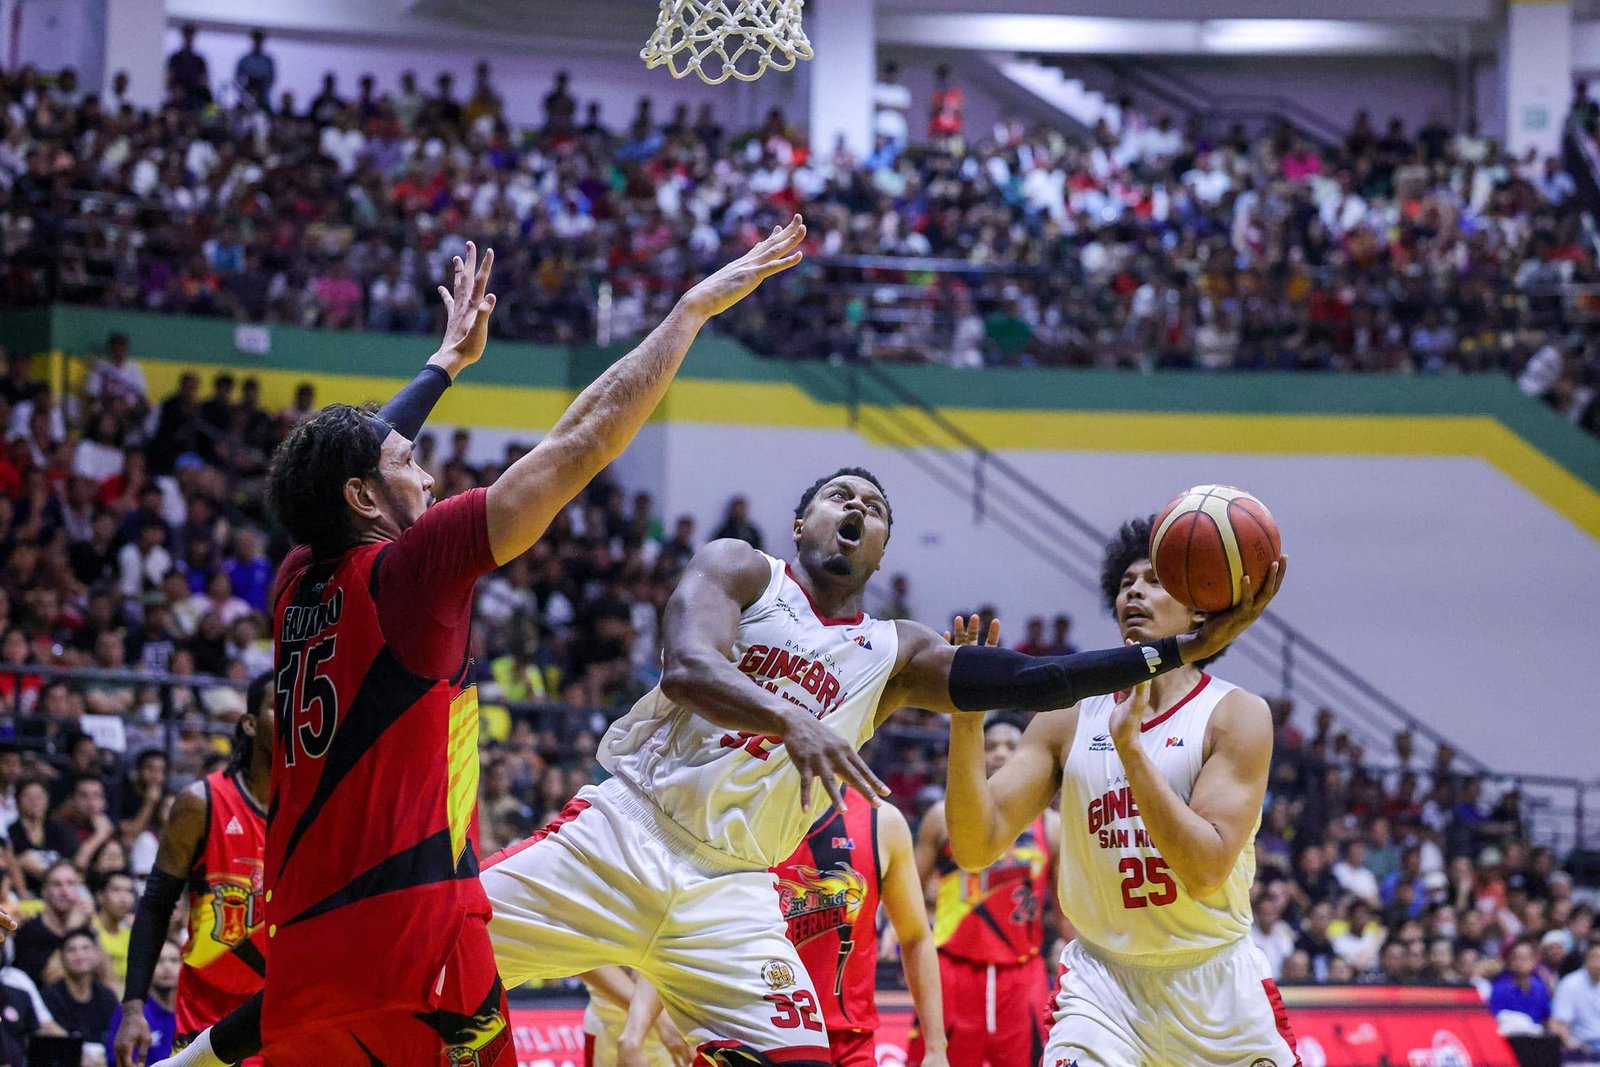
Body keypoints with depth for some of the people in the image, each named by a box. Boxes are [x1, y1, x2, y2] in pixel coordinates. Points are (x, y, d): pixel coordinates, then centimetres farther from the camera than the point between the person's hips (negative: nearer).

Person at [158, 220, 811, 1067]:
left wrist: (450, 360, 50)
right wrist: (695, 308, 2)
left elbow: (340, 459, 37)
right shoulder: (408, 568, -4)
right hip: (409, 935, -8)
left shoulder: (298, 582, 14)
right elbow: (582, 441, -5)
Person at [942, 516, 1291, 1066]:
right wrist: (967, 715, -19)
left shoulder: (1237, 715, -8)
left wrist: (1130, 744, -26)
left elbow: (1207, 871, -20)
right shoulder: (1068, 718, 1)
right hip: (1103, 977, 1)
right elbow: (976, 847, -7)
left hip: (1215, 984, -1)